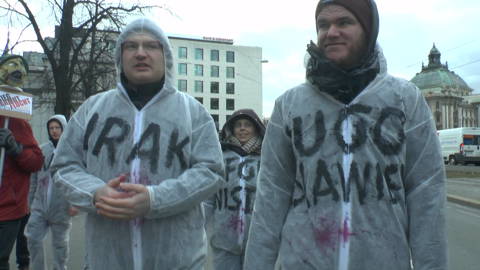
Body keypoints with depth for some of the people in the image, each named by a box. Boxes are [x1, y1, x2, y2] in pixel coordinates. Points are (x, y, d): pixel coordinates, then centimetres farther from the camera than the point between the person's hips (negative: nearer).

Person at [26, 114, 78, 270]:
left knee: (60, 244, 8)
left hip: (61, 207, -4)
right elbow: (34, 178, 13)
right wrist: (31, 200, 11)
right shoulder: (42, 149, 9)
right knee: (33, 239, 4)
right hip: (40, 206, 4)